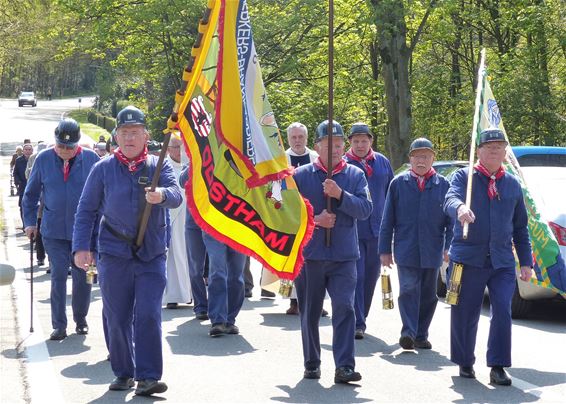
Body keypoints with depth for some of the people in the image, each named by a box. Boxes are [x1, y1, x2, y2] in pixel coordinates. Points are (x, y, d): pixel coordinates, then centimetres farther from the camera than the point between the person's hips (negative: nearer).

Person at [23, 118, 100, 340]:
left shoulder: (90, 159, -4)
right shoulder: (43, 159, -1)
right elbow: (31, 194, 9)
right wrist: (30, 222, 5)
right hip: (54, 230, 0)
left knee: (82, 276, 6)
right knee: (58, 275, -3)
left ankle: (81, 320, 24)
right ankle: (59, 325, 3)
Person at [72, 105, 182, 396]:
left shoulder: (159, 166, 3)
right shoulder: (103, 169, 3)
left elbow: (176, 195, -14)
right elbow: (86, 210, 4)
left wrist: (161, 195, -37)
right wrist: (81, 247, -6)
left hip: (152, 255, 0)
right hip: (114, 255, 1)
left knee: (148, 315, -9)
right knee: (117, 319, 6)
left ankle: (147, 377, -7)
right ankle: (123, 374, 20)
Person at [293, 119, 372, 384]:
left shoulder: (355, 175, 4)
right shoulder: (301, 176, 2)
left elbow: (365, 209, -6)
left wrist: (340, 195, -20)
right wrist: (314, 220, -13)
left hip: (344, 255, 0)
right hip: (309, 254, 0)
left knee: (344, 308, -11)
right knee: (310, 312, 9)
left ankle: (344, 367, -12)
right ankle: (311, 364, 23)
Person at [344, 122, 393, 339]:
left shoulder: (382, 162, 8)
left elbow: (391, 193, 14)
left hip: (377, 230, 4)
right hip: (352, 230, -4)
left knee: (370, 277, 12)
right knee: (356, 276, -8)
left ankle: (360, 318, 26)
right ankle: (358, 323, -8)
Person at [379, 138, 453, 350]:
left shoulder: (443, 185, 5)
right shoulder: (399, 183, 3)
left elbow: (451, 218, 5)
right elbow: (388, 219, 5)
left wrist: (449, 247, -6)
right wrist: (385, 250, 1)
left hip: (432, 251, 2)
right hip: (406, 250, -2)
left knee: (428, 294, 8)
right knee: (409, 289, -14)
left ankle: (421, 336, 18)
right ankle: (408, 332, -18)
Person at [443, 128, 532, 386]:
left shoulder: (512, 184, 14)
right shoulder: (464, 176, 3)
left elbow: (520, 228, 18)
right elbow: (450, 198, -19)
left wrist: (526, 262, 12)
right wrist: (460, 208, -44)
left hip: (502, 260, 2)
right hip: (468, 257, -2)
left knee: (503, 312, -10)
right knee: (465, 314, 5)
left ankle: (498, 367, -4)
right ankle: (465, 363, 23)